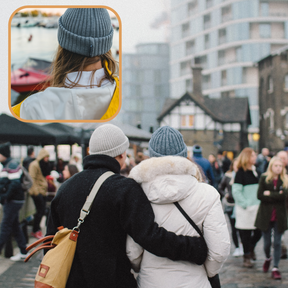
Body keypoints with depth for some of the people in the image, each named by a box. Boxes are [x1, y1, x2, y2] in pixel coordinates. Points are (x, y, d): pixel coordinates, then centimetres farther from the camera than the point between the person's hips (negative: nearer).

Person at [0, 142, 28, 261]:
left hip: (13, 201, -10)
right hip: (11, 201, 10)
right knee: (15, 226, 11)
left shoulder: (12, 165, -16)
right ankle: (23, 252, 15)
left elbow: (15, 183, -23)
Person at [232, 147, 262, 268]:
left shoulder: (255, 170, 12)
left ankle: (251, 249, 32)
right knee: (246, 233, 1)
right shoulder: (241, 172, -10)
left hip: (256, 207, 6)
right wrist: (245, 204, -16)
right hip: (245, 209, -6)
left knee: (258, 231, 7)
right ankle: (246, 257, 14)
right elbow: (236, 191, -13)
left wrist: (261, 202, 10)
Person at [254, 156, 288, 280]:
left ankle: (275, 268, 7)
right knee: (267, 242, 8)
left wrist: (270, 194, -14)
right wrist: (277, 196, -13)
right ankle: (268, 258, 38)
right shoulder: (264, 178, -1)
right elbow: (260, 196, -9)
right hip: (266, 215, 0)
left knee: (277, 243, 0)